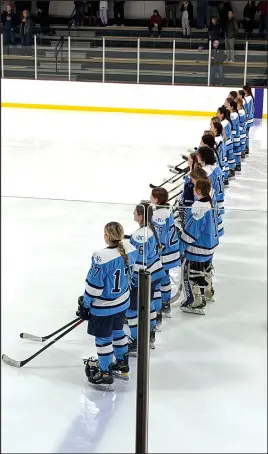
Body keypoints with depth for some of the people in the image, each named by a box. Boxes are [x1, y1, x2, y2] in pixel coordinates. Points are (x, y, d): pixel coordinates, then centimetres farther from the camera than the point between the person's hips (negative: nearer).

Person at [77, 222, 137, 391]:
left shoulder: (102, 258, -30)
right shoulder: (130, 249, -9)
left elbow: (94, 285, -21)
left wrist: (85, 304, -7)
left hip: (103, 307, -7)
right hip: (122, 301, 7)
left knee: (103, 338, 8)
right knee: (118, 331, 25)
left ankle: (105, 375, 19)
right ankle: (122, 365, 42)